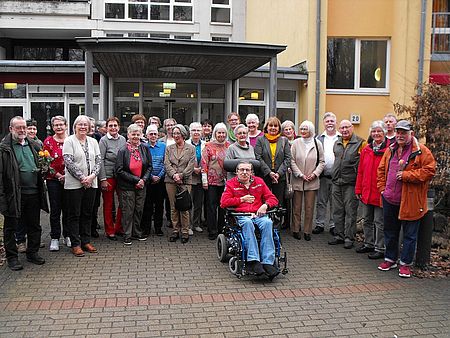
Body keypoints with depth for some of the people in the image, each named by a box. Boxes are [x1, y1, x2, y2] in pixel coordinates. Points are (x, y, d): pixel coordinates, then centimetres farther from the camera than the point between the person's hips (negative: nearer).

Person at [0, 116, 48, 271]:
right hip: (14, 194, -5)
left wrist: (43, 170, 3)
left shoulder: (33, 145, 12)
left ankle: (32, 253, 28)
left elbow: (41, 164, 26)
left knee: (34, 226, 14)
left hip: (33, 194, 5)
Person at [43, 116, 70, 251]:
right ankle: (54, 238, 13)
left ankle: (68, 236, 20)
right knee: (55, 209, 3)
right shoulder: (48, 141, 1)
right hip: (53, 180, -1)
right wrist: (58, 175, -11)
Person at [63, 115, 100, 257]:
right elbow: (68, 162, -12)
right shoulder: (69, 141, -4)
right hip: (74, 184, -5)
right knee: (74, 214, 2)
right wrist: (81, 178, -15)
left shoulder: (93, 141, 11)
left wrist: (92, 176, -10)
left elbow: (98, 160, 5)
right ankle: (75, 244, 10)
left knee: (87, 213, 11)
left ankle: (86, 241, 22)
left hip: (91, 183, 5)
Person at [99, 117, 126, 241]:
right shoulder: (103, 140, -5)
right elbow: (100, 160, -8)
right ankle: (109, 231, 15)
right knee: (108, 204, 5)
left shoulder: (123, 139, 9)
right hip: (108, 176, -4)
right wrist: (103, 179, -13)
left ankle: (119, 227, 22)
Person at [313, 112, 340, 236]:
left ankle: (333, 225, 17)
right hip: (322, 176, 1)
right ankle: (320, 224, 18)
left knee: (335, 202, 7)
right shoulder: (319, 138, 7)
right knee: (321, 202, 8)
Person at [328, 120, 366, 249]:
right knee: (337, 211, 11)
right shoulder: (337, 143, 14)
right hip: (337, 182, 6)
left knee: (350, 211, 0)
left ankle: (349, 238, 8)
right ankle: (339, 235, 22)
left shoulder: (360, 143, -4)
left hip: (351, 183, -6)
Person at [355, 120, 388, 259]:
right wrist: (359, 189, 9)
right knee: (367, 220, 17)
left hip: (380, 192, -6)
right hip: (366, 192, 6)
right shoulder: (366, 150, 8)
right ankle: (368, 244, 32)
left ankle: (380, 249, 14)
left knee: (379, 222, 3)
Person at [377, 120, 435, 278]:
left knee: (409, 234, 5)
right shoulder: (390, 150, 10)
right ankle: (390, 259, 31)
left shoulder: (421, 151, -8)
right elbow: (381, 170, 17)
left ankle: (405, 264, 18)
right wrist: (382, 188, 7)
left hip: (410, 201, -5)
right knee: (390, 231, 16)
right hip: (389, 200, 5)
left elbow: (429, 170, -16)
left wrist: (406, 175, -19)